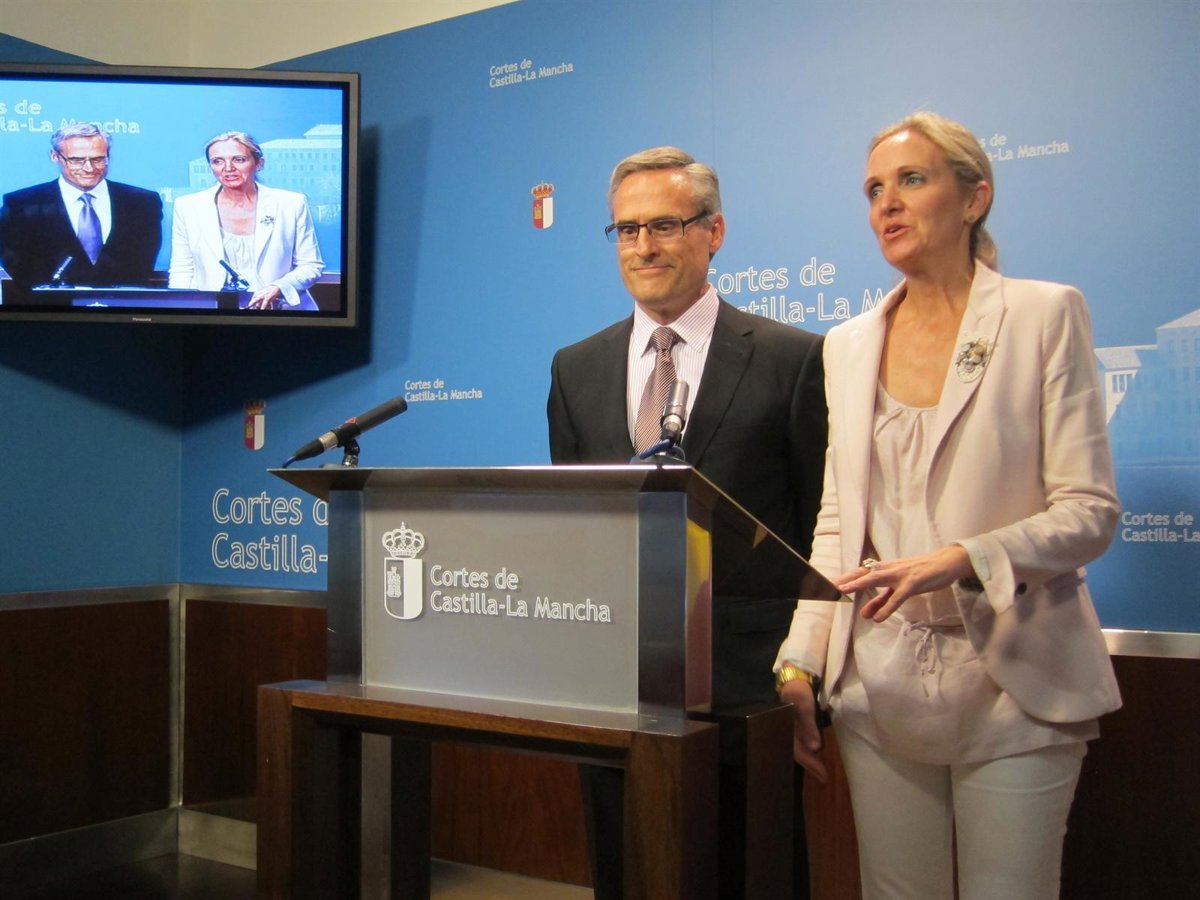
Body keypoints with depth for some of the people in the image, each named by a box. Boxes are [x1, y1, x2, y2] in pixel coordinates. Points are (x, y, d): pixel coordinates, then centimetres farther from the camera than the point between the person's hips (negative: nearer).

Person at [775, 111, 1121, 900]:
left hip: (1012, 683, -3)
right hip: (880, 684, 4)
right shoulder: (848, 345, 11)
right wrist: (800, 664, 2)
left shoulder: (1046, 315, -2)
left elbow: (1090, 511, -8)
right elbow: (837, 523, 11)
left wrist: (960, 560, -23)